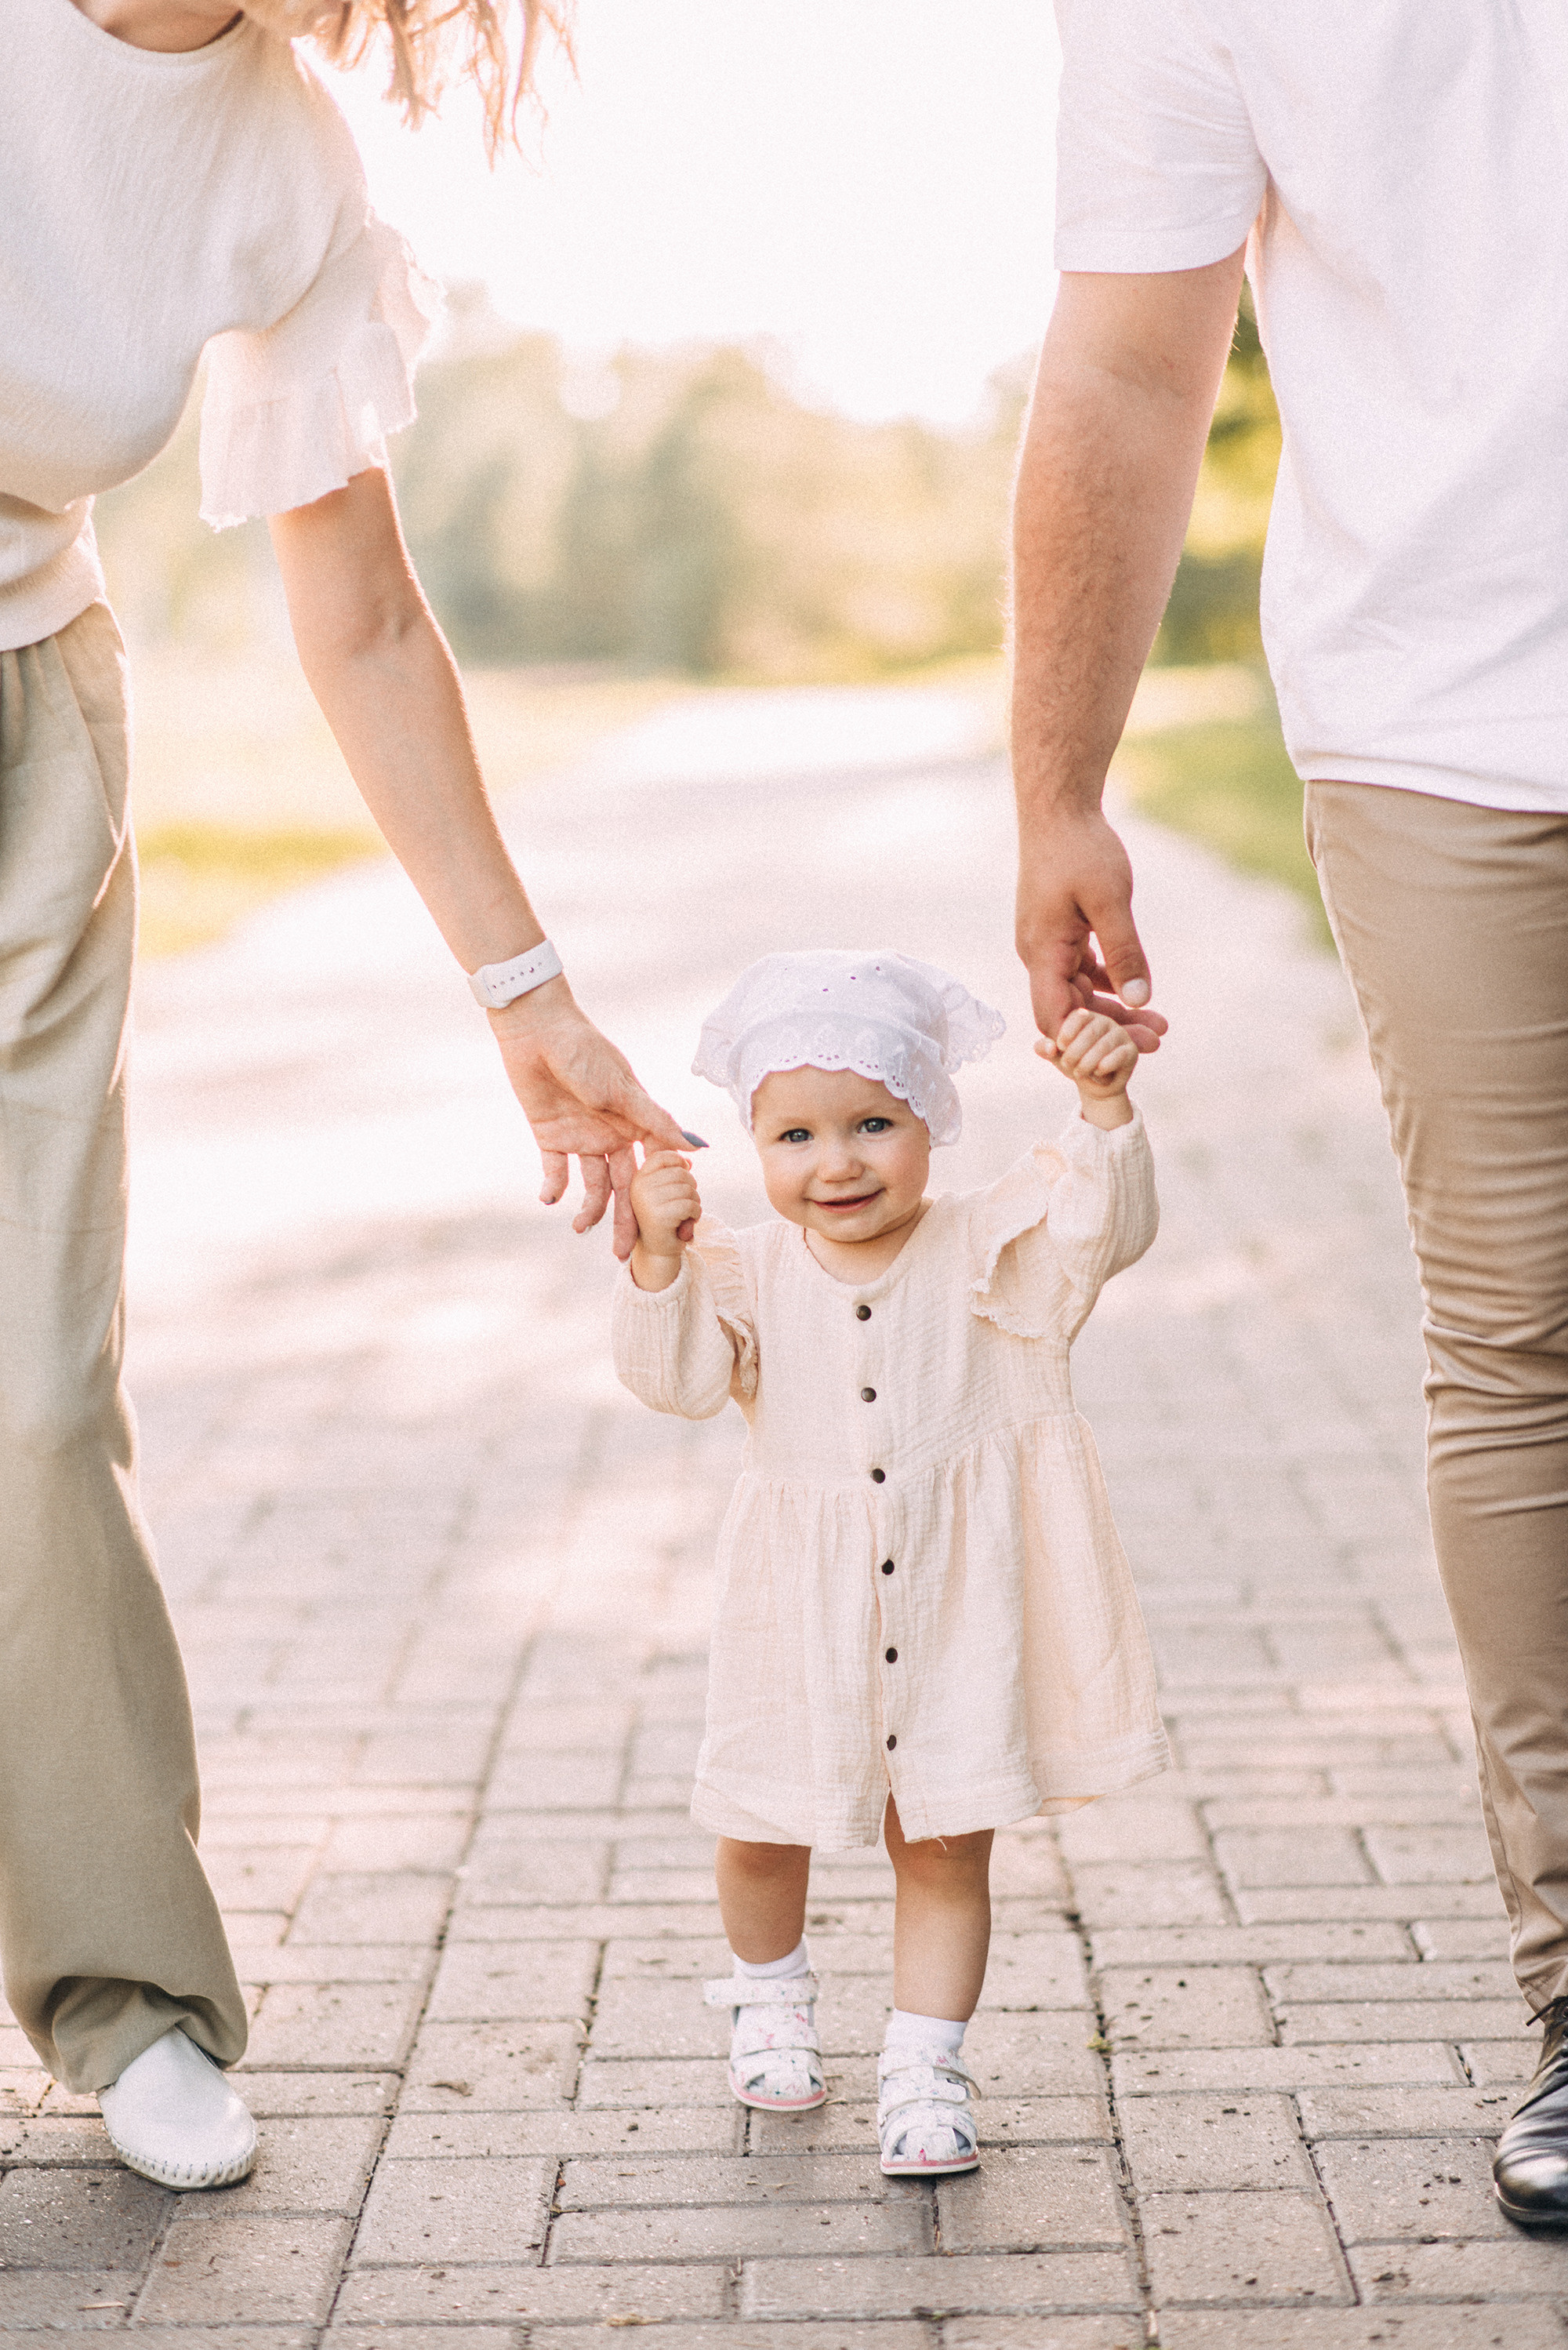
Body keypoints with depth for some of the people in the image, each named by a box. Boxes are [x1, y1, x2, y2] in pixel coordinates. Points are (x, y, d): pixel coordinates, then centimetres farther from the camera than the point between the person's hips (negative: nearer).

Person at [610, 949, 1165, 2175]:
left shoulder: (984, 1248, -5)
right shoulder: (747, 1270, -4)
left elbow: (1106, 1228, -17)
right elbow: (680, 1378, -15)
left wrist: (1106, 1106, -31)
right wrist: (660, 1262, -29)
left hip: (958, 1607, -1)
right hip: (806, 1614, 1)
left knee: (946, 1846, 3)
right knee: (766, 1831, 14)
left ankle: (923, 2068, 15)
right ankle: (769, 1995, 43)